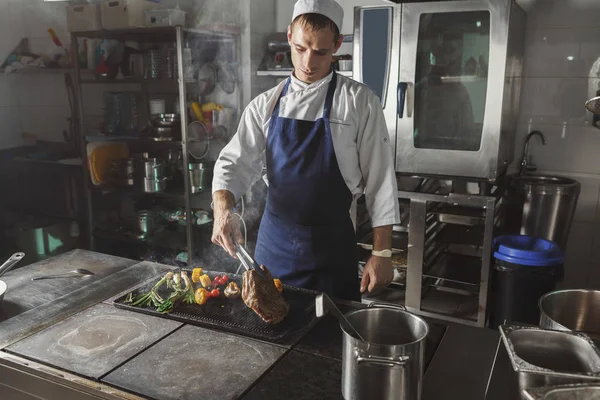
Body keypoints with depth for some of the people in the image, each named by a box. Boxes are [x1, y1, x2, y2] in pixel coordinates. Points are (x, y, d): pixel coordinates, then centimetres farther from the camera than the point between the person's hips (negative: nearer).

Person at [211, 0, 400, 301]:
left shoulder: (359, 102, -7)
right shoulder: (266, 105, 2)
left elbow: (379, 180, -6)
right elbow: (236, 164, -2)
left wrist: (382, 253, -8)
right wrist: (222, 210, -22)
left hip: (332, 243, -2)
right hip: (273, 240, 3)